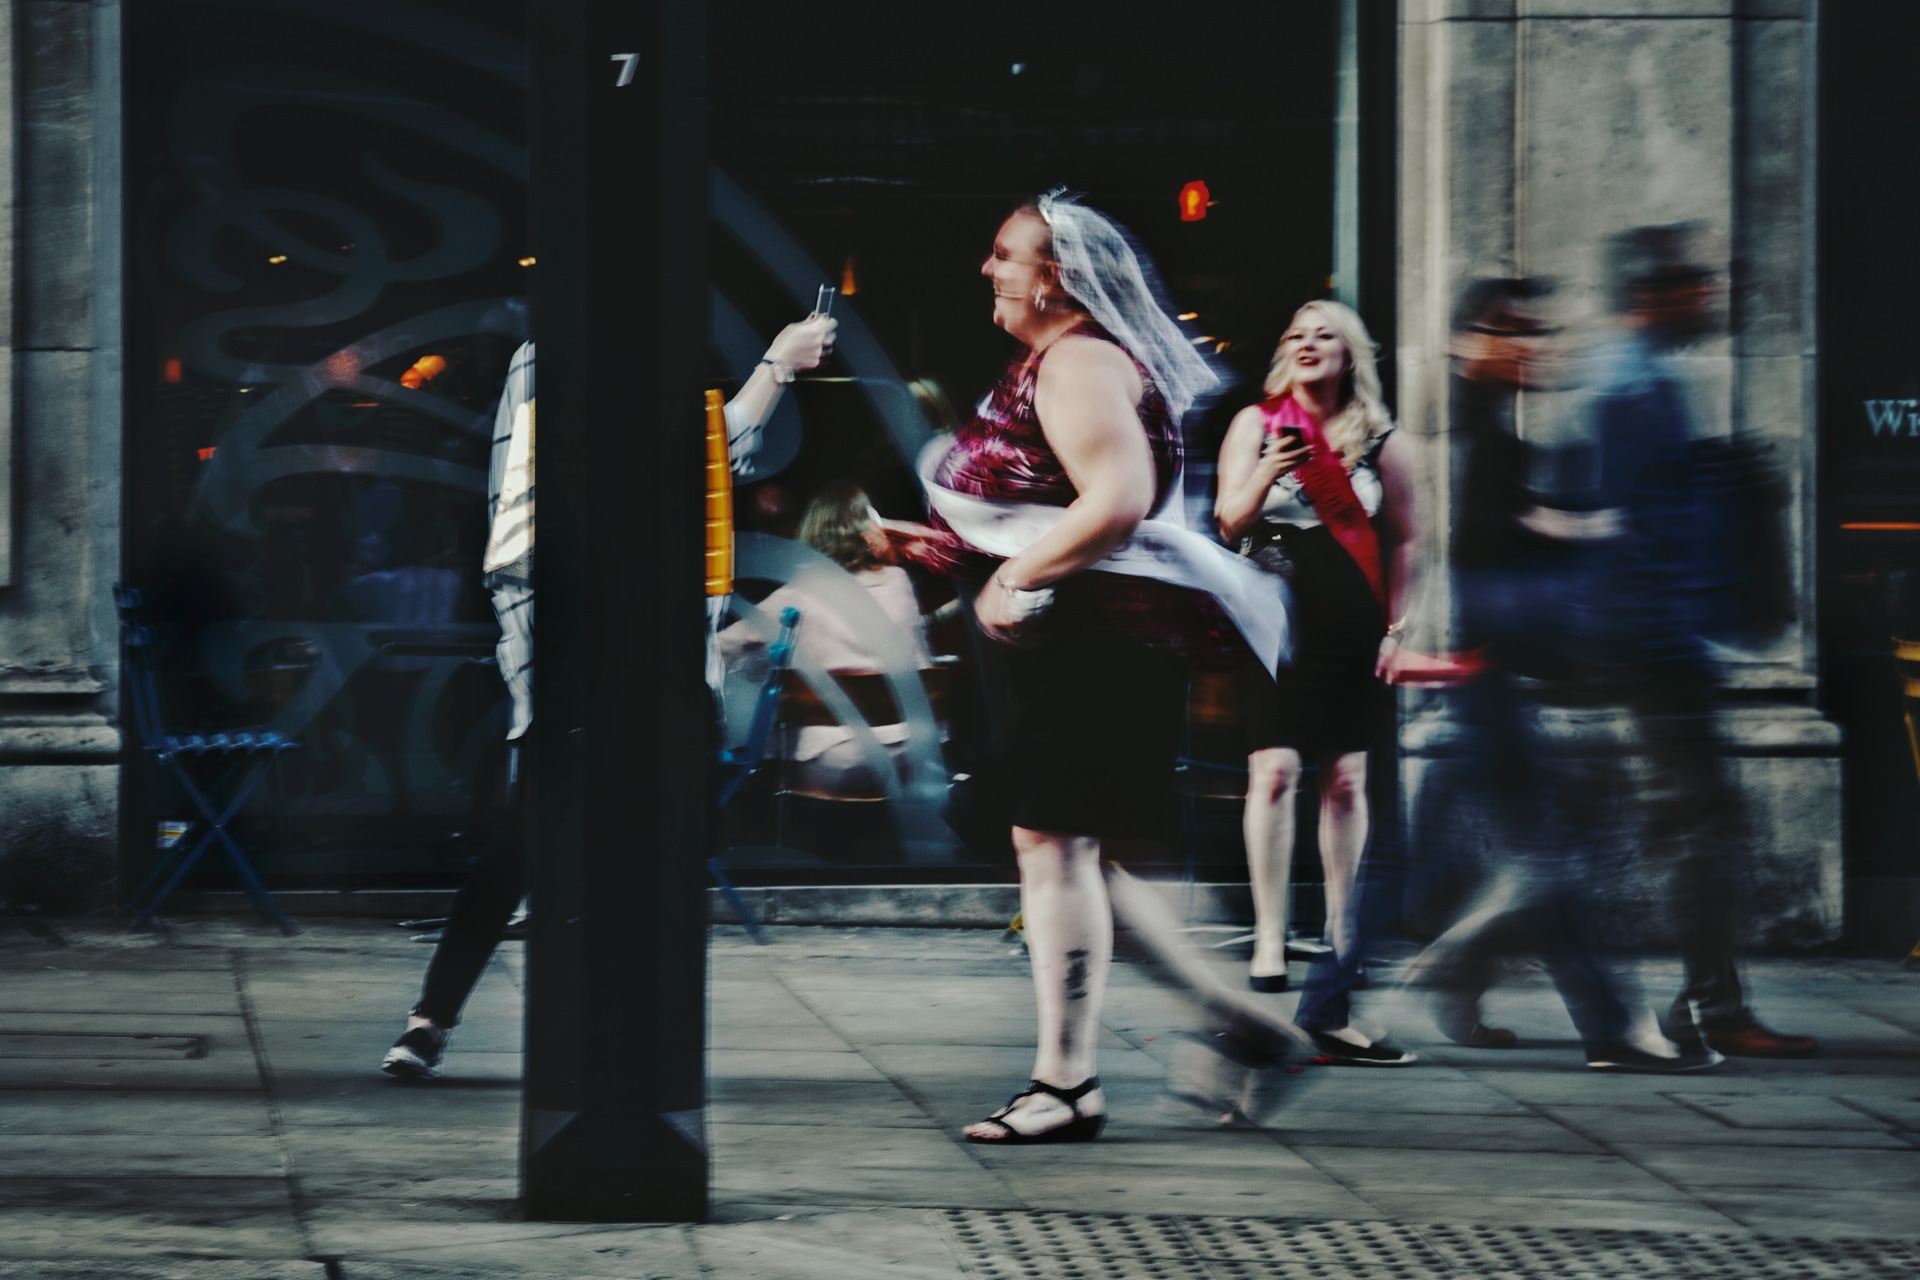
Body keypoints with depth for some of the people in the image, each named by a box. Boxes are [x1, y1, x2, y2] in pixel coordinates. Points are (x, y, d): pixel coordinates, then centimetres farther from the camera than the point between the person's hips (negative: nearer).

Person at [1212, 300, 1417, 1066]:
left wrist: (1394, 627, 9)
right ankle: (1269, 941, -14)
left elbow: (1404, 540, 15)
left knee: (1345, 781, 2)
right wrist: (1266, 475, -18)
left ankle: (1341, 937, 10)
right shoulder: (1256, 424, 6)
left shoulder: (1377, 440, 9)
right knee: (1274, 770, -14)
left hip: (1351, 630, 2)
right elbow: (1229, 523, 1)